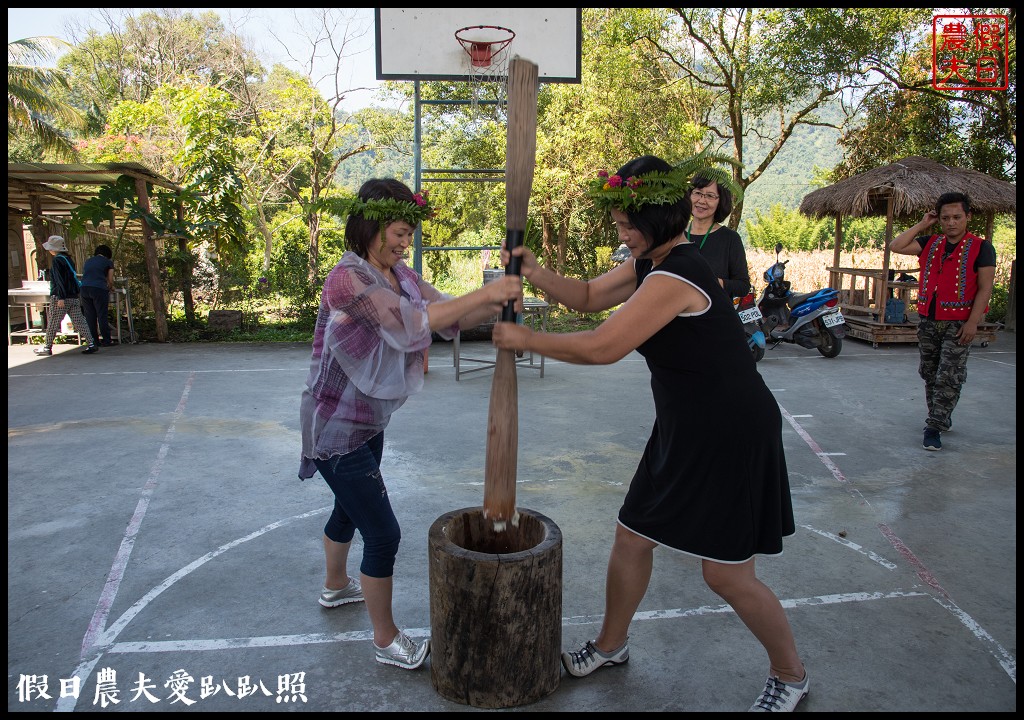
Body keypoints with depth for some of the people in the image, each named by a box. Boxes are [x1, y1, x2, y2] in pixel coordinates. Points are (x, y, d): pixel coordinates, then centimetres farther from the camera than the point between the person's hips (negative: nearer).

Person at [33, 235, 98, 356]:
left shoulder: (57, 260, -10)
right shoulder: (68, 259, 14)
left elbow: (59, 280, -17)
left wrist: (60, 298, -20)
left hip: (60, 297, -7)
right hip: (74, 296, 7)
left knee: (53, 322, 4)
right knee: (79, 321, 3)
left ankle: (47, 347, 13)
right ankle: (91, 343, -7)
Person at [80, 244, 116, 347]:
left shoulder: (88, 261, 26)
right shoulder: (108, 262, 12)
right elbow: (110, 280, 9)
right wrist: (111, 288, 31)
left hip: (84, 288, 5)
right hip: (99, 288, -5)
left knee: (89, 316, 8)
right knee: (102, 315, -1)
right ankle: (106, 340, 2)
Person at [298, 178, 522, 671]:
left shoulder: (398, 273, 0)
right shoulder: (348, 278, -24)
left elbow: (448, 317, -6)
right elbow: (410, 320, -36)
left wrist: (497, 306, -24)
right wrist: (483, 294, -38)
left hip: (369, 421, 9)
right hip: (336, 428, -9)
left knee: (351, 509, 28)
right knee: (382, 532, -3)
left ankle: (335, 587, 54)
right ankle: (386, 641, 17)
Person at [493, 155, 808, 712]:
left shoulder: (674, 277, -26)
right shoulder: (649, 262, 6)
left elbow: (601, 347, -26)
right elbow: (589, 297, 11)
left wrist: (525, 339, -14)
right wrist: (535, 273, -6)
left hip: (731, 435, -9)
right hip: (684, 430, 9)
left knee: (726, 574, 2)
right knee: (632, 537, 15)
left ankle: (790, 675, 29)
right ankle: (611, 645, 38)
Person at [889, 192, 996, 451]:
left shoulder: (981, 247, -6)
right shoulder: (930, 243, 7)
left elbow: (985, 288, -9)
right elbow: (896, 246, -3)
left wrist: (972, 322, -16)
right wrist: (922, 225, -1)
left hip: (959, 322, -5)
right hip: (928, 320, 5)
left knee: (949, 377, -6)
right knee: (929, 374, 14)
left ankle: (934, 427, -1)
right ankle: (942, 419, 30)